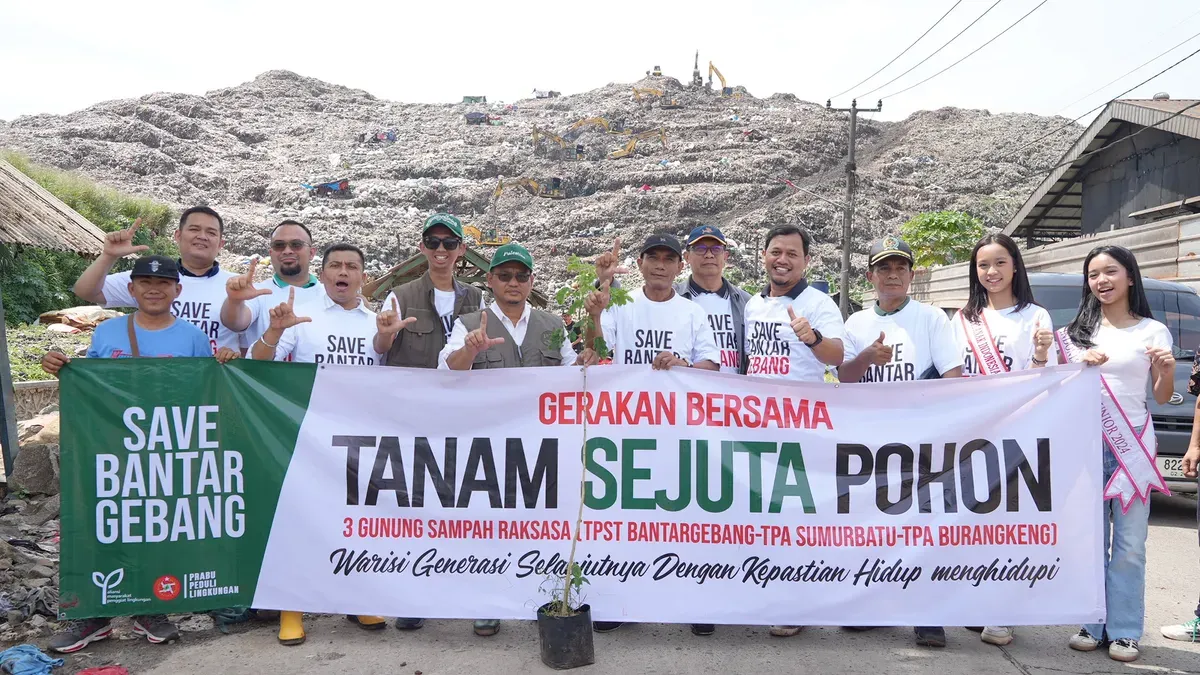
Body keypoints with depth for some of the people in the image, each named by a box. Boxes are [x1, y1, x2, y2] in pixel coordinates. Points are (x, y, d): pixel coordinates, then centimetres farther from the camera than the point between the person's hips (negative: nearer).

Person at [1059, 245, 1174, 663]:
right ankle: (1094, 624, 14)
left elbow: (1162, 397, 5)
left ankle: (1124, 631, 8)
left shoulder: (1153, 331, 5)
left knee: (1129, 543, -1)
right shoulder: (1076, 332, 10)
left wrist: (1167, 370, -14)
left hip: (1133, 445, -2)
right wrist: (1082, 364, -9)